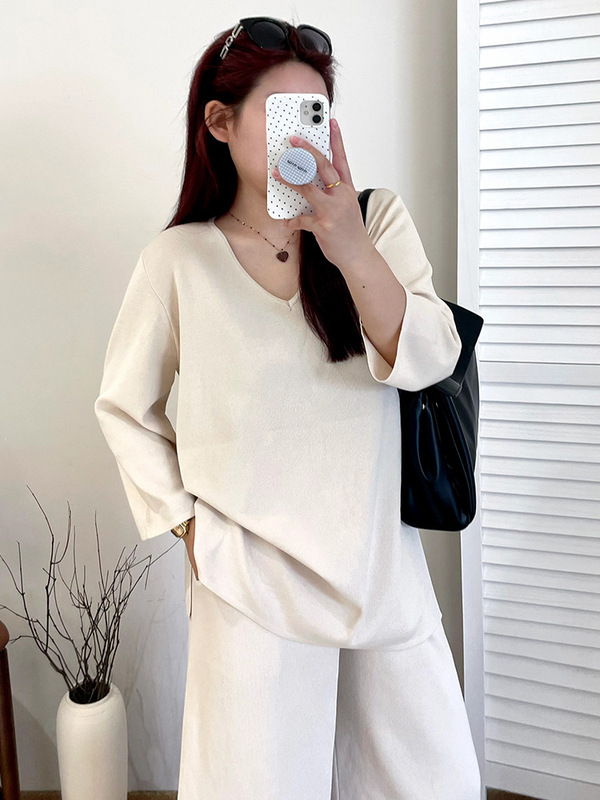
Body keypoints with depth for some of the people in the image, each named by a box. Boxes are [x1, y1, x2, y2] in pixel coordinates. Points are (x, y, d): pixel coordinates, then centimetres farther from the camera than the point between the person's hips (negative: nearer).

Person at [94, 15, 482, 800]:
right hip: (253, 580, -2)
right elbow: (124, 407, 5)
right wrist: (185, 523, -2)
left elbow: (426, 362, -14)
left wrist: (351, 250, -28)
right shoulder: (178, 259, -6)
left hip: (383, 564, 2)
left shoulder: (378, 219, -3)